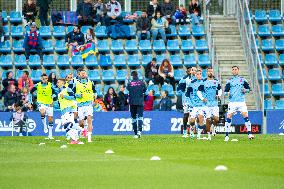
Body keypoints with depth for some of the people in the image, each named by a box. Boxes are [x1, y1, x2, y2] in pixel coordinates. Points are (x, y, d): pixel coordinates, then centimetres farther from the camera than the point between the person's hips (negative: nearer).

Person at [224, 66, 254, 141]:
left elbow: (248, 88, 14)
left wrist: (245, 90, -7)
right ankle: (226, 135, -2)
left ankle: (249, 134, -3)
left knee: (246, 116, -10)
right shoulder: (229, 81, 9)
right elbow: (225, 91, 4)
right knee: (229, 117, -8)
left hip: (241, 101, 0)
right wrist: (227, 93, -18)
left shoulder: (242, 79, 11)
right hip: (232, 102, 0)